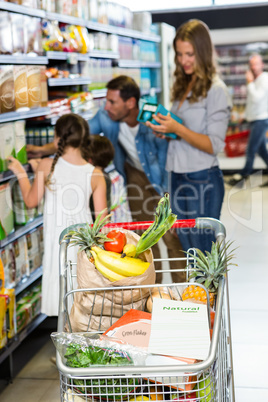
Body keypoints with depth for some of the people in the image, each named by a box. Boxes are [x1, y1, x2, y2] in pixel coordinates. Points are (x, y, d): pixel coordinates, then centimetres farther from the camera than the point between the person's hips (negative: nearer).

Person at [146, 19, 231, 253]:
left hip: (203, 181, -7)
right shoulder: (183, 86, 13)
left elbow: (214, 145, -15)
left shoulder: (216, 90, -10)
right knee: (188, 251, 13)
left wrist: (177, 129, -25)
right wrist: (164, 130, 1)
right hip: (178, 178, 7)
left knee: (205, 254, 1)